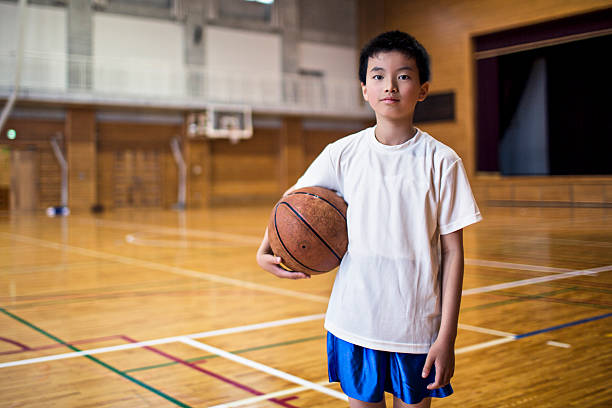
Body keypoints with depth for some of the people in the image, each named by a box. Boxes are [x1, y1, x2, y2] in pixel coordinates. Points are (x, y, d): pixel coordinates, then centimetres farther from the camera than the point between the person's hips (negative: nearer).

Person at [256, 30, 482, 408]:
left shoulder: (442, 162, -6)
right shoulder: (343, 154, -2)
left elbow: (452, 251, -5)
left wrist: (447, 337, -7)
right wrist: (266, 251, -8)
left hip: (417, 329, -1)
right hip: (354, 323, 1)